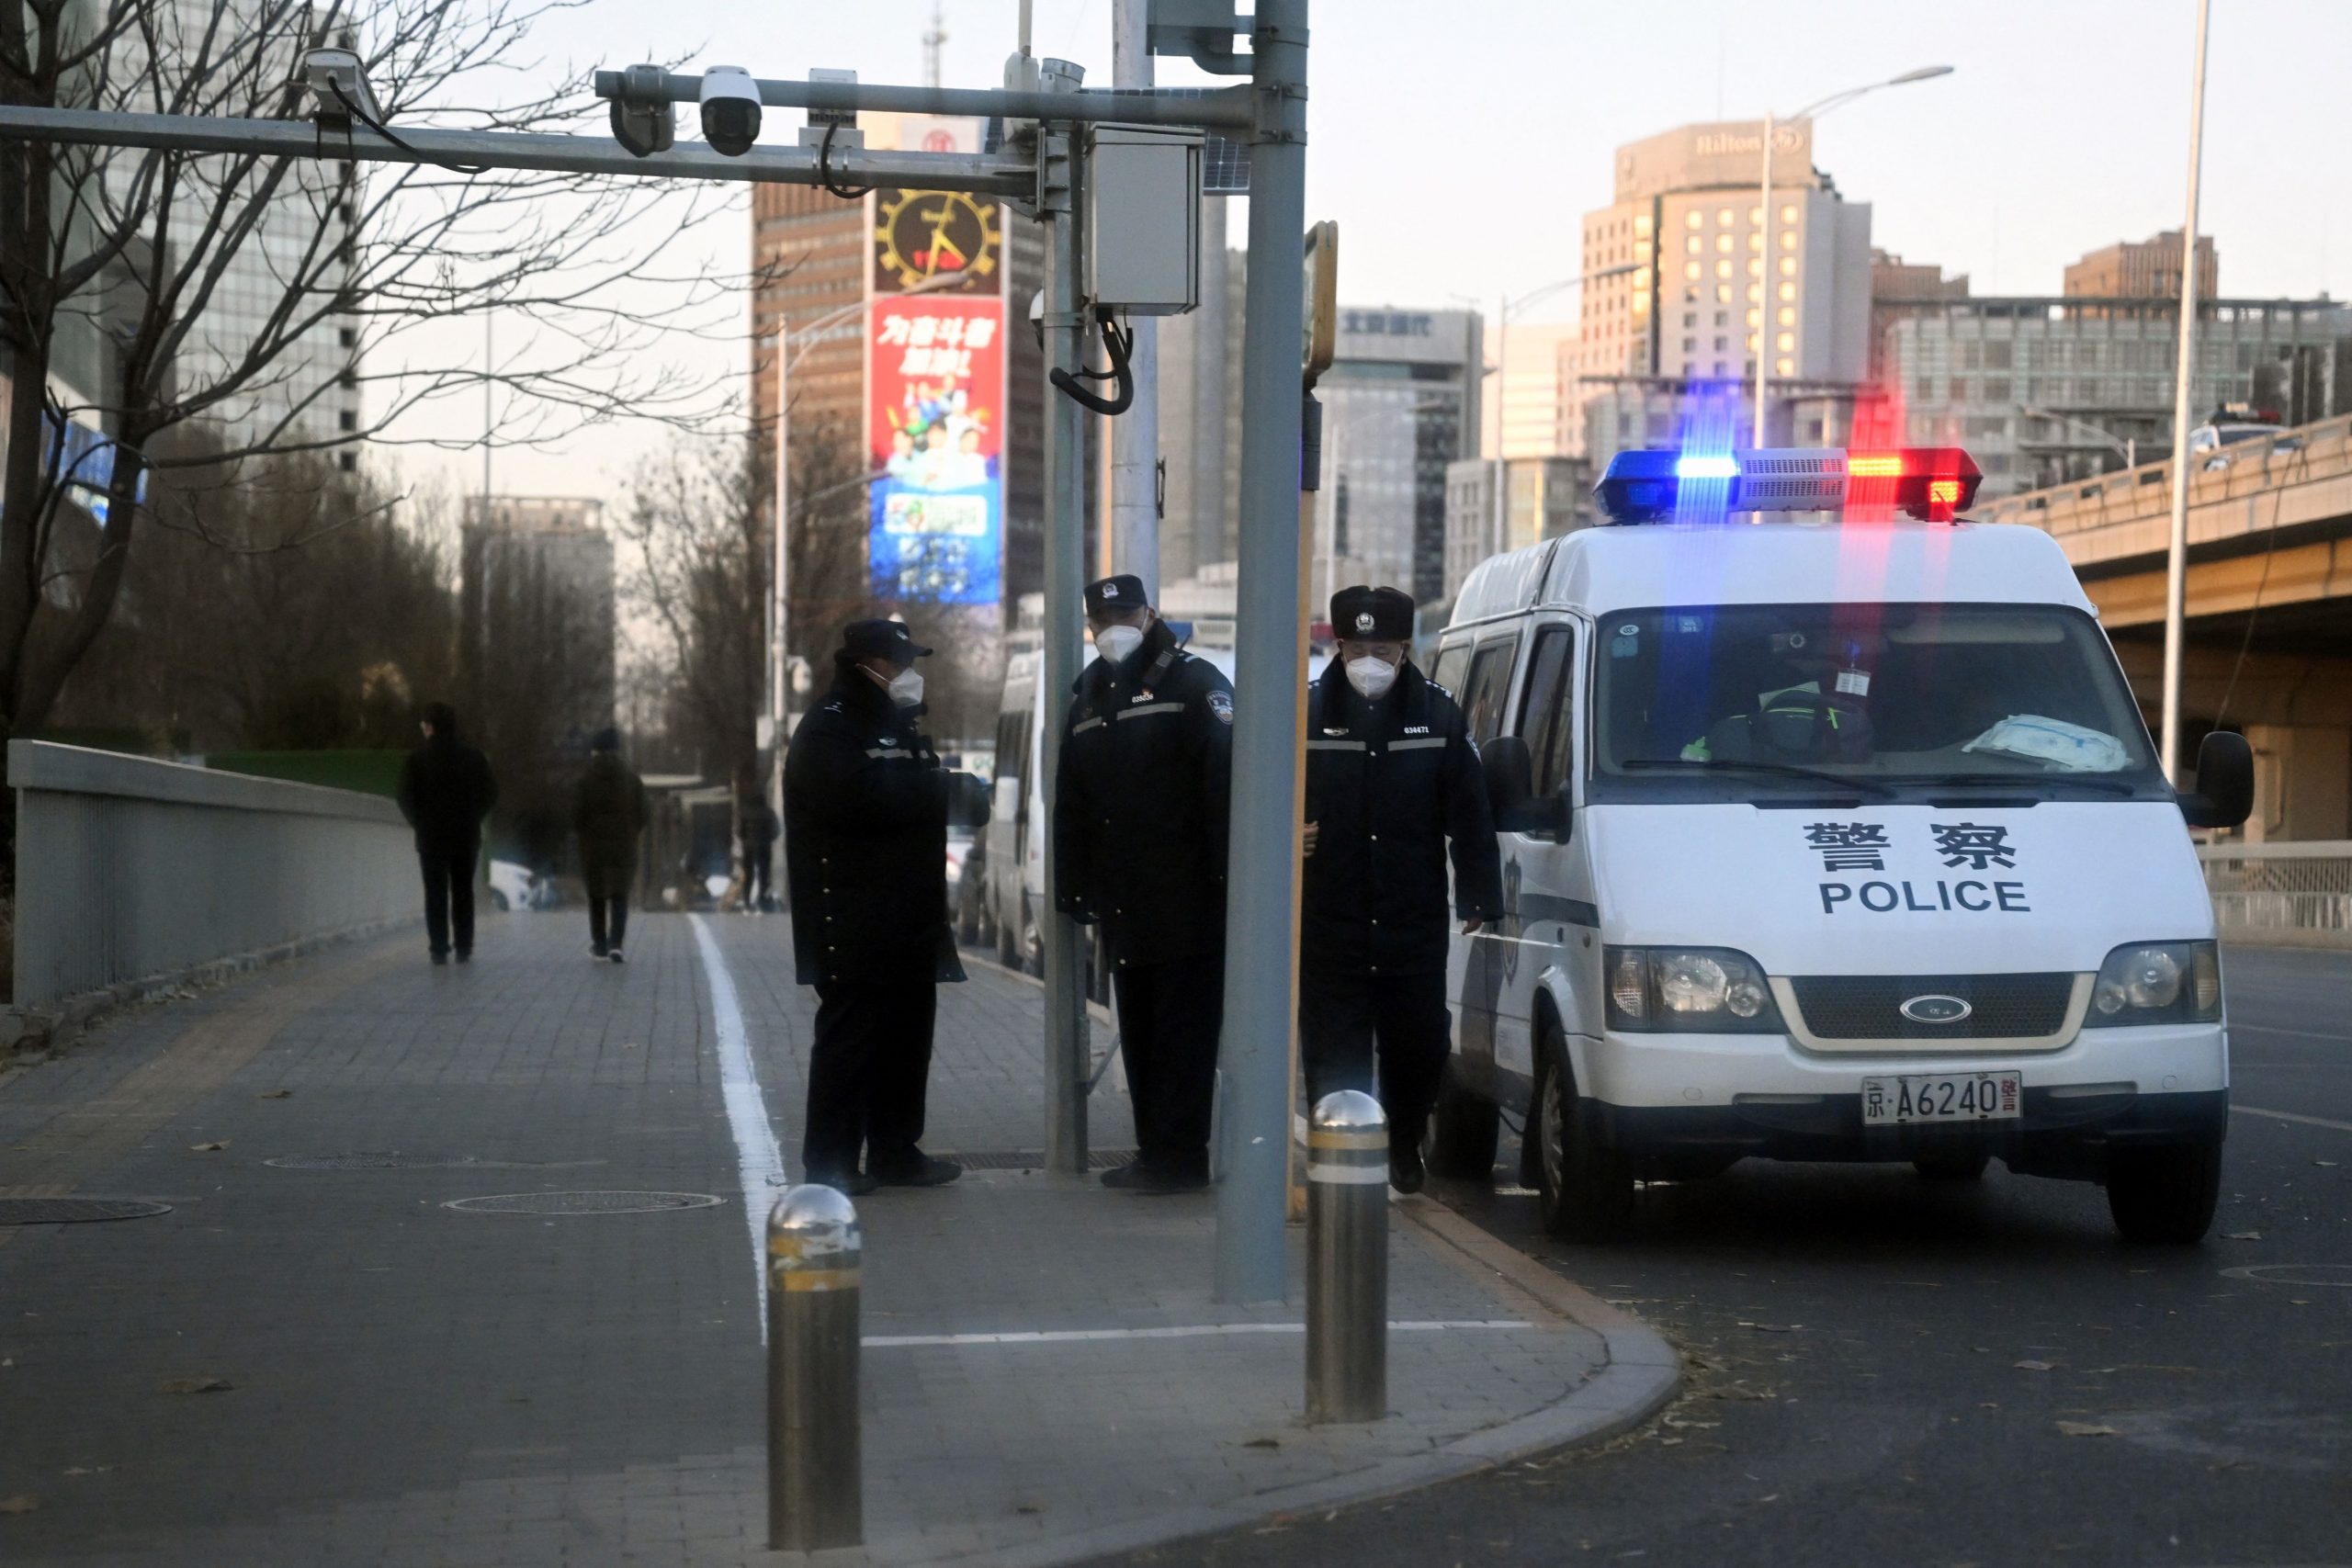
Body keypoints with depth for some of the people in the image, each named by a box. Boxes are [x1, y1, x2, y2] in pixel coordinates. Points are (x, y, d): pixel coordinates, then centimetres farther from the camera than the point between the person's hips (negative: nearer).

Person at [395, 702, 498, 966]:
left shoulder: (417, 759, -7)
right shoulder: (474, 758, 0)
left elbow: (406, 799, -8)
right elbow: (490, 794, 3)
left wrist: (421, 824, 5)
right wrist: (472, 818, 11)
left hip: (431, 836, -2)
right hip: (467, 836, 2)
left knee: (436, 894, 3)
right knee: (463, 892, 8)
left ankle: (439, 949, -1)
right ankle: (464, 949, 6)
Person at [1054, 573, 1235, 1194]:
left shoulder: (1194, 683, -4)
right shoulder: (1089, 699, 20)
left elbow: (1225, 783, -12)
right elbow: (1071, 807, 23)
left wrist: (1222, 873, -18)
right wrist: (1073, 887, 18)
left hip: (1187, 903, -8)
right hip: (1124, 905, 8)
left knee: (1183, 1031, -6)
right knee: (1138, 1031, 11)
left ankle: (1178, 1156, -4)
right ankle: (1155, 1151, 18)